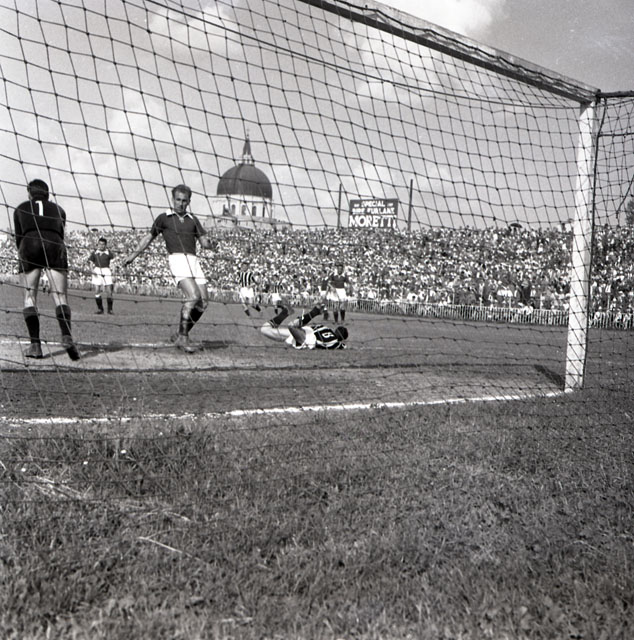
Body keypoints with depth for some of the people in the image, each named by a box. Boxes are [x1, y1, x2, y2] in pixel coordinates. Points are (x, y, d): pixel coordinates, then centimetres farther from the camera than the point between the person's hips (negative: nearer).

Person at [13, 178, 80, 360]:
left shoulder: (20, 209, 24)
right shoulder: (59, 210, 27)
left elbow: (18, 238, 21)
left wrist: (23, 256, 32)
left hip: (30, 246, 0)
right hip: (55, 247, 1)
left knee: (29, 297, 4)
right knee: (60, 297, -4)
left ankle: (35, 344, -8)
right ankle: (66, 336, -28)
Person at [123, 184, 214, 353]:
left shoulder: (193, 220, 21)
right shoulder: (164, 218, 12)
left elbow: (205, 242, 15)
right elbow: (149, 237, 21)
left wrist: (209, 242, -9)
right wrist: (134, 254, 15)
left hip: (193, 260, 5)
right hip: (177, 258, -5)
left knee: (203, 302, -3)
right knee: (193, 295, -24)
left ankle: (180, 335, 13)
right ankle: (182, 337, -15)